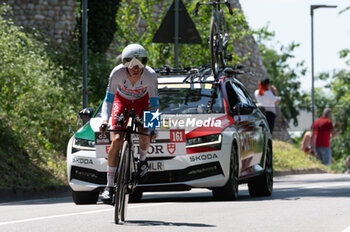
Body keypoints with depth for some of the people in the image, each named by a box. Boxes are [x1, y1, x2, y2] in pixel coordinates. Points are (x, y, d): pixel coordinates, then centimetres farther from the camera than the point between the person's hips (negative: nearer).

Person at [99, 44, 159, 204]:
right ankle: (109, 186, -12)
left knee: (144, 136, -24)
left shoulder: (150, 75, -32)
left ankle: (142, 158, 14)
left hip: (142, 102, 0)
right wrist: (104, 120, -41)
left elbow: (154, 104, -24)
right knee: (116, 140, -17)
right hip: (122, 101, 0)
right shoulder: (117, 73, -33)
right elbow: (108, 100, -25)